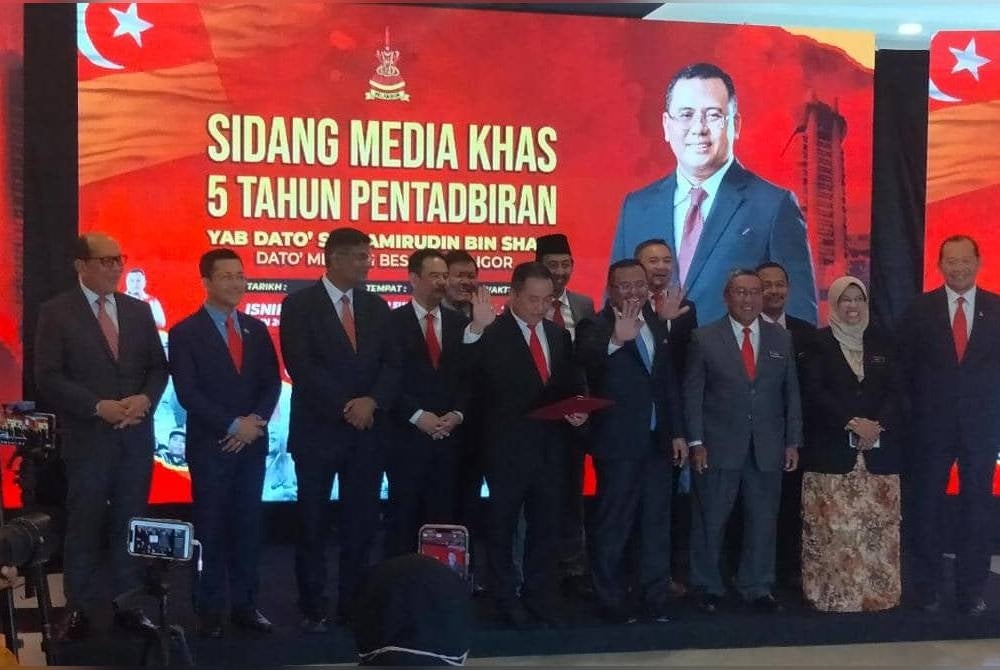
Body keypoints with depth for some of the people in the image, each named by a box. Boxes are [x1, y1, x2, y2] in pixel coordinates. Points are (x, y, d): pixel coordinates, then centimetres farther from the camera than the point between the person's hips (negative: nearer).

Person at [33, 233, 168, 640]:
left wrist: (145, 399, -10)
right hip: (87, 436, -4)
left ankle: (126, 603, 18)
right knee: (84, 525, 3)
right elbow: (48, 378, -9)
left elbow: (158, 366, 10)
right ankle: (79, 608, 14)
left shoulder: (138, 310, 10)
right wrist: (99, 407, -17)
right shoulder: (56, 312, -3)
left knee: (131, 522, 8)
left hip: (136, 435, 4)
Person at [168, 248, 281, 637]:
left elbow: (272, 382, 7)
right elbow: (188, 393, -12)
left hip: (253, 442, 4)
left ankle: (245, 605, 16)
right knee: (211, 529, 3)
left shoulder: (256, 329, 10)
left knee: (248, 525, 8)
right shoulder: (185, 332, -4)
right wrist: (232, 425, -15)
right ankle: (211, 609, 12)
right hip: (210, 444, -4)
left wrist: (255, 422, -9)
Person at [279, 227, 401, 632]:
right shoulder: (299, 305, -3)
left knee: (362, 522, 5)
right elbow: (301, 367, -12)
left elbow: (391, 365, 4)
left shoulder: (376, 308, 11)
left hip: (367, 432, 4)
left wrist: (371, 402, -14)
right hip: (318, 431, -4)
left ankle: (354, 604, 16)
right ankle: (313, 609, 14)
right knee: (312, 523, 4)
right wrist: (344, 408, -16)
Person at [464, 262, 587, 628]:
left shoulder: (559, 334, 8)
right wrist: (476, 329, -40)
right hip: (507, 446, -5)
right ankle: (507, 599, 21)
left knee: (546, 525, 14)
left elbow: (572, 384, 17)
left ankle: (540, 597, 26)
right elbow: (466, 374, -27)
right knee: (503, 525, 9)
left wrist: (578, 409, -4)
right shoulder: (494, 333, -11)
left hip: (550, 445, 6)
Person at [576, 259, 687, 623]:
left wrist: (678, 432, 11)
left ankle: (657, 601, 24)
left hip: (658, 442, 6)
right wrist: (616, 340, -50)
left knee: (657, 525, 13)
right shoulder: (595, 327, -9)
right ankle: (613, 603, 12)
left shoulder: (657, 325, 12)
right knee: (613, 528, 0)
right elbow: (585, 359, -32)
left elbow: (669, 382, 16)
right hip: (618, 443, -6)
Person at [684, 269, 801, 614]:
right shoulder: (704, 338, 0)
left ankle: (757, 588, 22)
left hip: (768, 449, 3)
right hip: (719, 447, -2)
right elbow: (692, 394, -1)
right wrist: (696, 442, -7)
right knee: (710, 521, 5)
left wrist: (792, 443, 4)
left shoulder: (781, 340, 9)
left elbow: (791, 394, 10)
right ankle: (708, 588, 19)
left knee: (763, 521, 8)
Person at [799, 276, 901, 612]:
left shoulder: (881, 343, 14)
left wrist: (876, 424, -10)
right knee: (833, 526, -5)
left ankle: (877, 591, 8)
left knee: (877, 526, 1)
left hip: (878, 451, 3)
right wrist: (853, 423, -15)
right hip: (832, 450, -3)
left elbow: (894, 392, 7)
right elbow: (814, 393, -6)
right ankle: (834, 593, 0)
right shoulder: (819, 343, 3)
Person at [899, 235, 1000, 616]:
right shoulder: (921, 309, 0)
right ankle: (928, 588, 18)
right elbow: (905, 368, 3)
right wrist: (914, 413, -1)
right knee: (926, 507, 6)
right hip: (931, 425, 0)